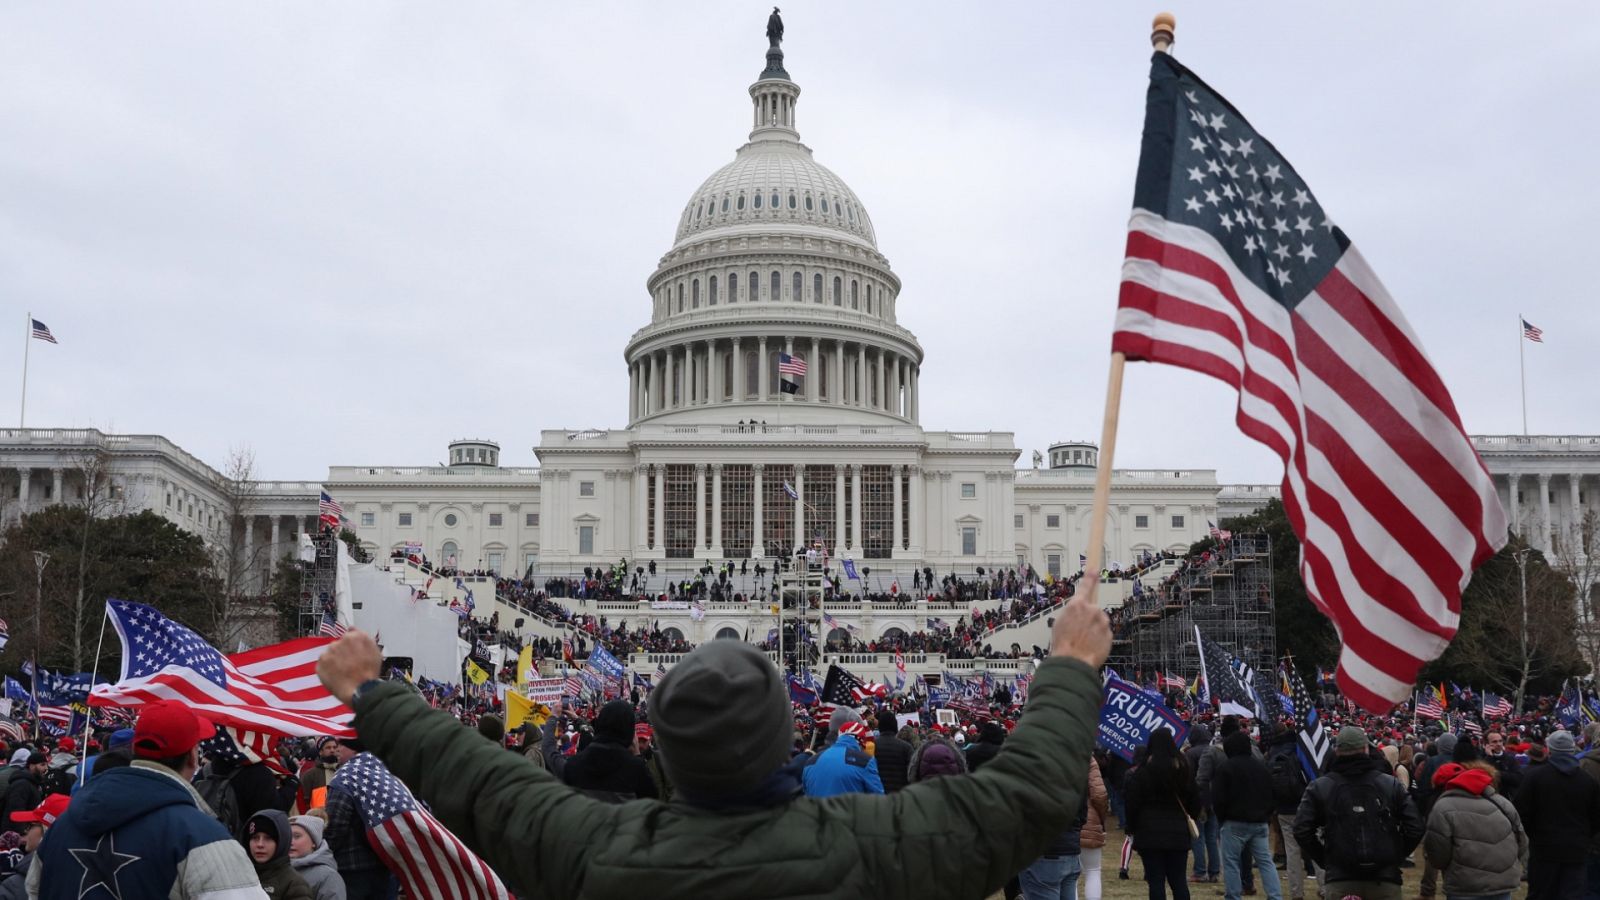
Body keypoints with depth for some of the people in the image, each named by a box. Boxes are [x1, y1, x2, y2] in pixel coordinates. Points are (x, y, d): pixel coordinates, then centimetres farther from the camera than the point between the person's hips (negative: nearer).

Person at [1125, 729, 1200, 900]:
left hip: (1150, 834, -4)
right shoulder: (1183, 769, 5)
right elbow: (1195, 801, 11)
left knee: (1155, 880, -1)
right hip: (1178, 833, 4)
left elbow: (1132, 803, -7)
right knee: (1178, 880, 9)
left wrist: (1131, 827, 6)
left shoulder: (1143, 771, -8)